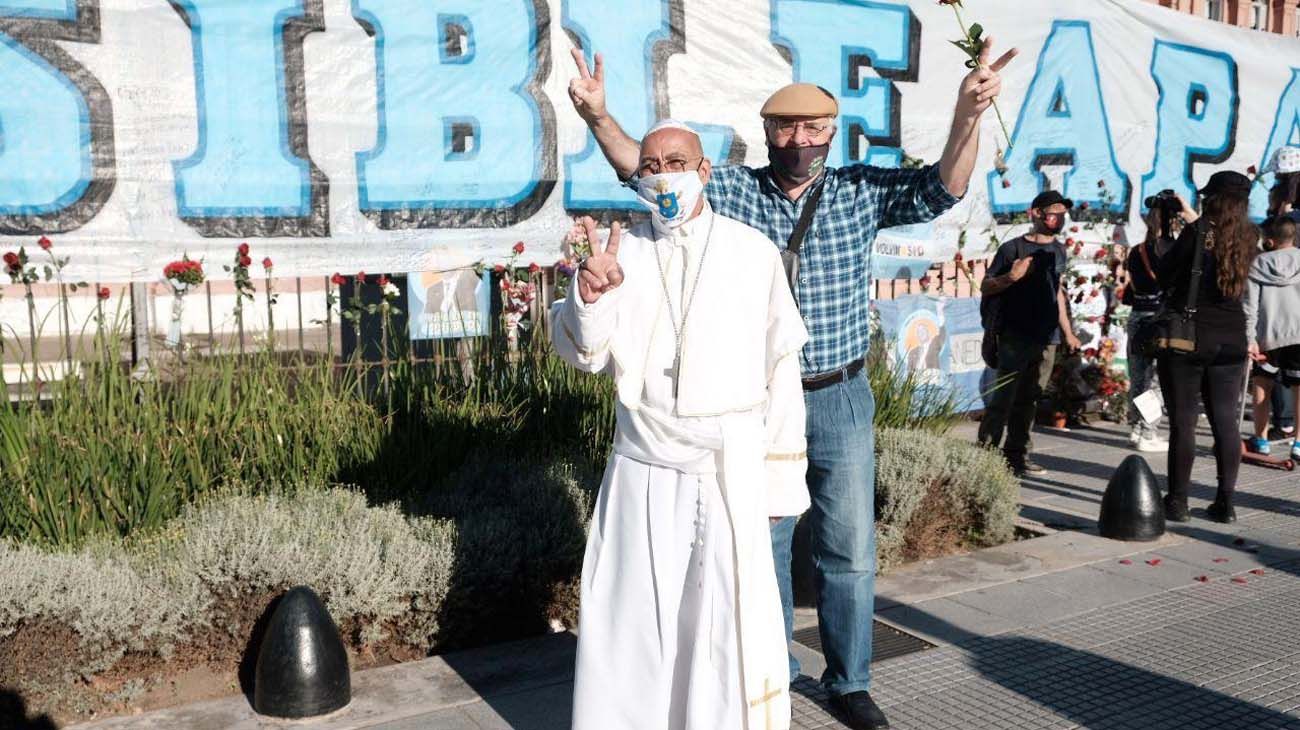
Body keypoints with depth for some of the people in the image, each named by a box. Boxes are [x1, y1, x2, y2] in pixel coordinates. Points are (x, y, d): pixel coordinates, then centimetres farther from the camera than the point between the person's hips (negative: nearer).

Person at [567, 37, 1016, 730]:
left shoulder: (860, 191, -1)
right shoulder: (731, 190, -1)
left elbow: (941, 190, -11)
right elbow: (646, 171, -6)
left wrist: (968, 113, -28)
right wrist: (598, 116, -24)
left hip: (841, 400, 0)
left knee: (850, 550, 9)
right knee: (761, 545, 14)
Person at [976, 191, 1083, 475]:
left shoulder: (1059, 251, 15)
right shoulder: (1013, 248, -4)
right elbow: (985, 287, -4)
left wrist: (1067, 332, 23)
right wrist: (1011, 277, -22)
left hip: (1047, 338, 6)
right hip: (1015, 337, -6)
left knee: (1028, 400, 8)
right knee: (1003, 398, -10)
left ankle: (1017, 455, 13)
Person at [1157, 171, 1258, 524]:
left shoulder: (1197, 232, -11)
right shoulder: (1249, 237, 3)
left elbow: (1164, 276, -8)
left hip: (1186, 338, -4)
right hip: (1231, 340, 5)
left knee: (1183, 422, 1)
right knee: (1227, 423, 9)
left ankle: (1177, 501, 5)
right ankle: (1225, 502, 14)